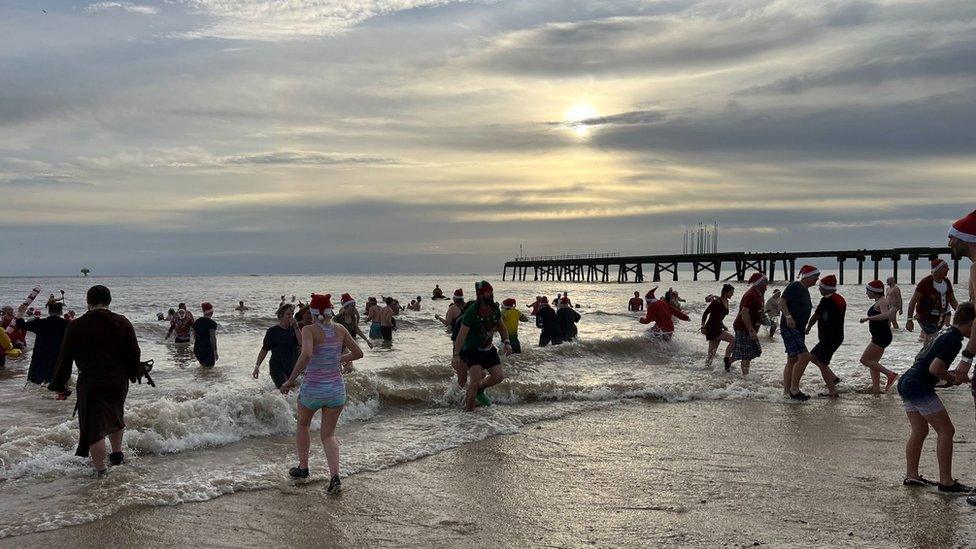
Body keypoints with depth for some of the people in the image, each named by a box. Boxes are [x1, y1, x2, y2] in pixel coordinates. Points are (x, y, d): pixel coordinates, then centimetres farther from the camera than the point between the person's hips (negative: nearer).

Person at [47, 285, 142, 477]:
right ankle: (117, 453, 38)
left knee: (94, 424, 3)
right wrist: (133, 374, 22)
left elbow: (65, 358, -3)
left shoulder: (76, 326, -7)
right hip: (119, 381, 4)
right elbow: (134, 353, 6)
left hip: (90, 382, -4)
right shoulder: (123, 323, 0)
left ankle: (100, 468, 3)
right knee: (115, 416, 27)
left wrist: (60, 385, 6)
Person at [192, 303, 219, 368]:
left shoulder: (196, 322, 9)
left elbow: (194, 336, 16)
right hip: (208, 349, -7)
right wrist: (215, 351, -16)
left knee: (202, 367, 21)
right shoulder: (212, 323, -13)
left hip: (197, 349, 7)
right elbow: (212, 338, -18)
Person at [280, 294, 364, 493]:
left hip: (312, 389, -3)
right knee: (328, 434, 14)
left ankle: (303, 467, 37)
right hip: (336, 389, 3)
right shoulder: (340, 329, -1)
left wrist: (291, 380, -24)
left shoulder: (309, 330, -15)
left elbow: (306, 354, -32)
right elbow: (358, 353, 6)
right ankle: (335, 477, -5)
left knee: (302, 425, 27)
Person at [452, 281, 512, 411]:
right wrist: (456, 355, -24)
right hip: (472, 350, -6)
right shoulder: (472, 312, -22)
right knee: (476, 380, -20)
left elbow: (501, 327, 14)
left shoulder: (494, 308, -2)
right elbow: (462, 334, -21)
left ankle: (479, 391, 27)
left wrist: (506, 342, -1)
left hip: (488, 348, 7)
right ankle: (469, 410, -5)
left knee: (499, 376, -1)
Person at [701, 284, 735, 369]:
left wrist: (723, 326, 14)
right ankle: (727, 362, -12)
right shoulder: (716, 302, -16)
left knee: (712, 353, 10)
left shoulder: (726, 302, 10)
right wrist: (703, 327, -19)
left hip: (718, 328, 9)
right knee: (733, 340, -17)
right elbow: (705, 313, -15)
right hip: (711, 329, -9)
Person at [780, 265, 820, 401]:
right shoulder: (794, 286, -11)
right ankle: (794, 388, -13)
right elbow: (781, 302, -19)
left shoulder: (805, 290, 18)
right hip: (789, 327, -10)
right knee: (804, 357, -18)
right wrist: (788, 316, -32)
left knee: (792, 360, 10)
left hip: (799, 329, 10)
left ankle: (787, 390, 13)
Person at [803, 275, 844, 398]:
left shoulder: (826, 300, -17)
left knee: (822, 364, -2)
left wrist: (808, 328, 11)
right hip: (837, 336, 10)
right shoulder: (840, 299, 11)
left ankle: (832, 392, 1)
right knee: (813, 356, 19)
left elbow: (815, 316, -7)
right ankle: (833, 377, 20)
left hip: (829, 338, -10)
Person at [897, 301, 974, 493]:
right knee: (946, 431, -2)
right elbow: (934, 368, -22)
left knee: (919, 431, 17)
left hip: (906, 383, 10)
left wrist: (948, 374, 15)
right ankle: (946, 481, -1)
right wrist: (952, 378, -3)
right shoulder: (954, 339, -14)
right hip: (920, 388, -10)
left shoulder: (943, 334, 16)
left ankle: (911, 475, 22)